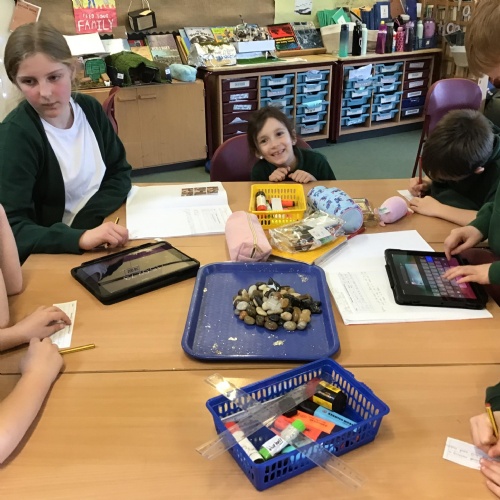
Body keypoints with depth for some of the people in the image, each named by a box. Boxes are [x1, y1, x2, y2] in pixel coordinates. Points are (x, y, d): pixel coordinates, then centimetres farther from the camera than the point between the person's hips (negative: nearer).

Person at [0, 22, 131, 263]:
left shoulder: (90, 108, -1)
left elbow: (120, 173, 5)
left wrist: (85, 221, -12)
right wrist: (80, 238, -36)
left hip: (105, 244, 5)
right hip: (55, 254, -5)